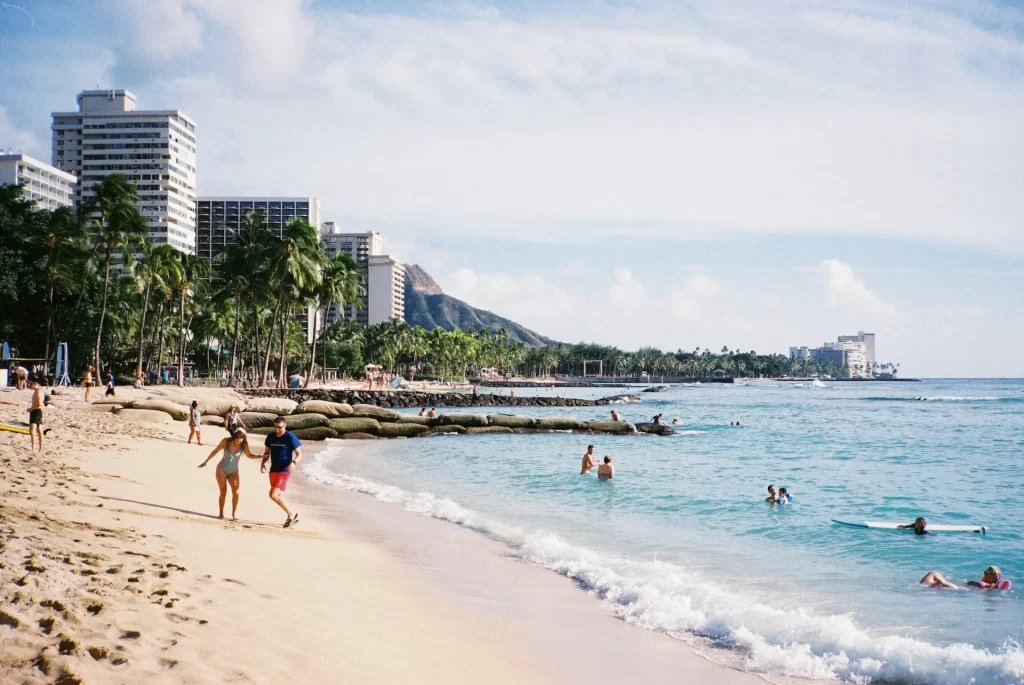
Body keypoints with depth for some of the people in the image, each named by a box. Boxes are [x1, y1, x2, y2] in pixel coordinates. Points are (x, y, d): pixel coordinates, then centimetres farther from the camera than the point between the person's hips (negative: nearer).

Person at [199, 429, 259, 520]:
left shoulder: (244, 445, -11)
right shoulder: (226, 441, -11)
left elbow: (249, 455, 0)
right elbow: (215, 451, 1)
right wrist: (206, 461, 9)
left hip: (233, 471, 0)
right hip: (222, 469, 0)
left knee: (236, 491, -17)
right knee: (223, 491, -4)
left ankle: (234, 513, -9)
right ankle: (221, 512, 7)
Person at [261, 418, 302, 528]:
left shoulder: (290, 437, -11)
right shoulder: (270, 437, 5)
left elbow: (299, 454, -7)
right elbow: (267, 453, 14)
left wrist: (294, 462, -26)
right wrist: (262, 463, -3)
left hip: (284, 470, -7)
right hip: (273, 469, 7)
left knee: (273, 495, -17)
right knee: (280, 496, 11)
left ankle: (291, 514, -1)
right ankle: (291, 517, 26)